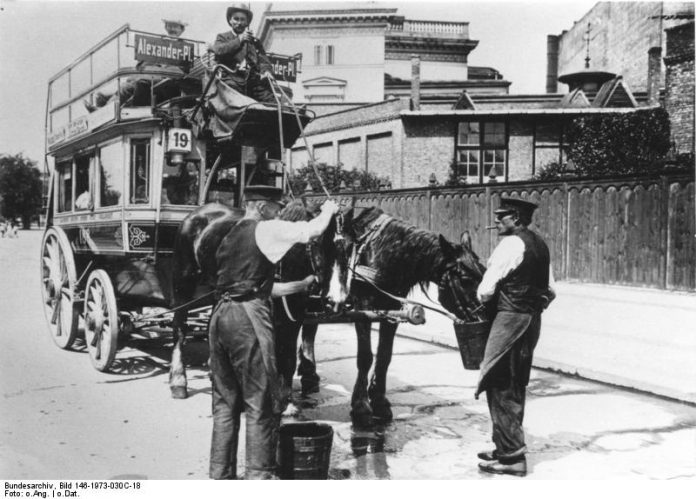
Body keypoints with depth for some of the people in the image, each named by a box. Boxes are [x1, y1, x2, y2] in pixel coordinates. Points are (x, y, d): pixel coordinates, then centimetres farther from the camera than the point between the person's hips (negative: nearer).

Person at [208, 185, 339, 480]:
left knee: (225, 401, 15)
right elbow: (312, 230, -3)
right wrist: (328, 211, 19)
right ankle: (260, 475, 5)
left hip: (220, 314, 8)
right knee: (261, 403, 1)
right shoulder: (267, 230, -4)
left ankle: (220, 475, 21)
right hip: (248, 315, -8)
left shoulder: (230, 235, 20)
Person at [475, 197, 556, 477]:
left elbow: (486, 288, -14)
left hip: (510, 319, -10)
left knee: (500, 387, -3)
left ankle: (511, 457, 0)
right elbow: (550, 290, 15)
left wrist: (483, 301, 5)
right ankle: (508, 447, 28)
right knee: (515, 386, 17)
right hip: (533, 320, 10)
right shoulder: (540, 244, 13)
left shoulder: (511, 244, -14)